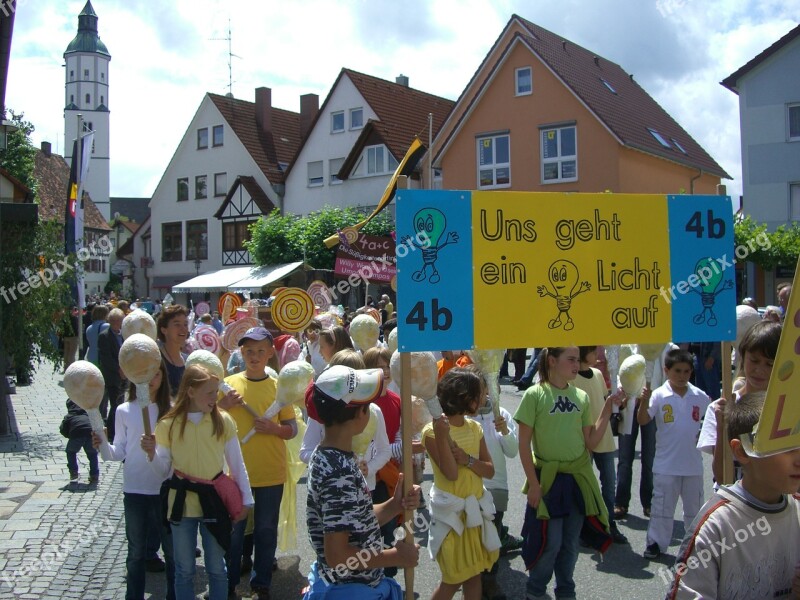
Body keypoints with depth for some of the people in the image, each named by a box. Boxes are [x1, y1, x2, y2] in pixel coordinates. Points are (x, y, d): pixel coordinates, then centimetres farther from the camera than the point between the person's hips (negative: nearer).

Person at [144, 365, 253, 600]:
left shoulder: (223, 421, -7)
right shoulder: (168, 425, -7)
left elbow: (237, 465, 1)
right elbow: (163, 471, -1)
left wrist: (246, 499, 2)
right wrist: (152, 454, -20)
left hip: (214, 501, 0)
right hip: (182, 502, 0)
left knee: (216, 569, 12)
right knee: (184, 570, 13)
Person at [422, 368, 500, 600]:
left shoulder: (475, 428, 5)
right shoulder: (433, 431, -15)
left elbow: (490, 471, 1)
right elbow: (451, 473, -22)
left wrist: (468, 459, -17)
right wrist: (442, 435, -32)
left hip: (476, 509, 6)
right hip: (452, 512, -6)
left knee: (474, 573, 13)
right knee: (453, 579, 3)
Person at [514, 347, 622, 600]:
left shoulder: (581, 396, 2)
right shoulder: (535, 395, -11)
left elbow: (591, 442, 2)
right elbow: (524, 444, -9)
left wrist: (609, 406, -4)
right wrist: (533, 483, -12)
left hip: (578, 478, 4)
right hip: (548, 479, -4)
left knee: (571, 542, 14)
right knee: (550, 542, 0)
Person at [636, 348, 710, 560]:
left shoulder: (700, 396, -1)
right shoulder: (659, 395, -11)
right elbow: (643, 421, -18)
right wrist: (644, 400, -33)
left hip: (693, 464, 3)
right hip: (666, 464, -3)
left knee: (694, 506, 17)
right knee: (662, 505, 5)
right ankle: (655, 542, 15)